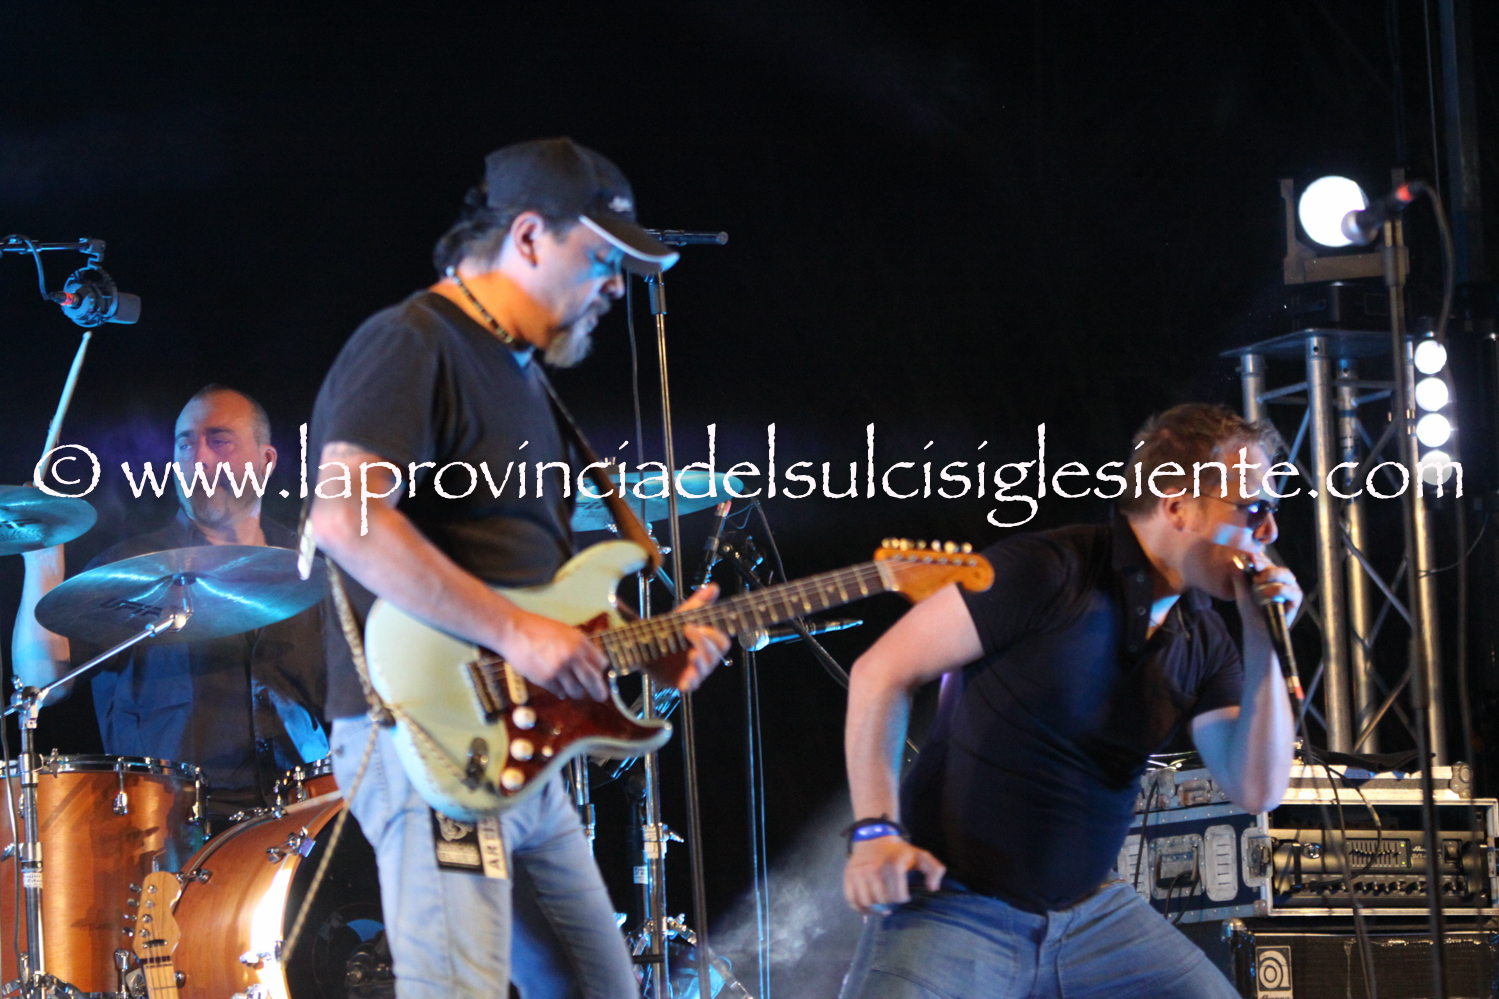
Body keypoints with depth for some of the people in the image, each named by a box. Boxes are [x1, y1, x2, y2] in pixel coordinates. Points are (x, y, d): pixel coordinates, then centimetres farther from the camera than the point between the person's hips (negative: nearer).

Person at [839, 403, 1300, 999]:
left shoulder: (1204, 641, 6)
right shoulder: (1049, 573, -14)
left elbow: (1257, 791, 0)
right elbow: (883, 670, -12)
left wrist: (1264, 645, -10)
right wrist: (875, 831, -19)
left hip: (1092, 914, 6)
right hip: (953, 904, -6)